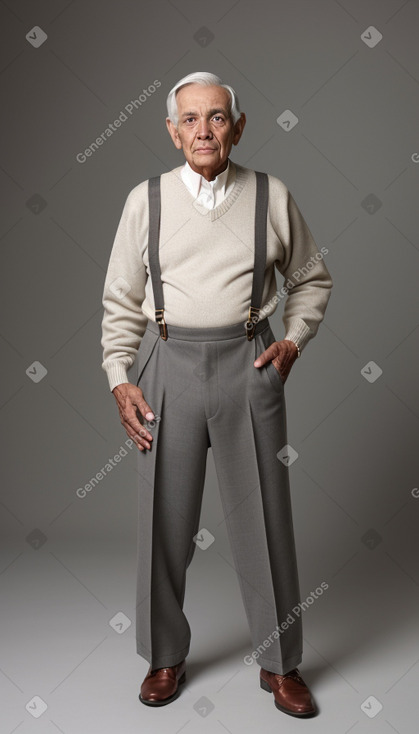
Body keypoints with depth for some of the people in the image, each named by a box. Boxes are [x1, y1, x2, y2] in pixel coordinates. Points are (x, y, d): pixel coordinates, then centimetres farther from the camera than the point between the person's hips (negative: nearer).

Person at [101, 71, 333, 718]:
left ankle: (279, 663, 27)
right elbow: (121, 300, 6)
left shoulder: (272, 196, 3)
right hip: (169, 364, 1)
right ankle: (166, 657, 31)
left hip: (250, 364, 0)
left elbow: (312, 278, 14)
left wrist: (293, 341, 1)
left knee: (264, 517, 7)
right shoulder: (146, 199, 3)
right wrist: (119, 379, -2)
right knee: (165, 519, 8)